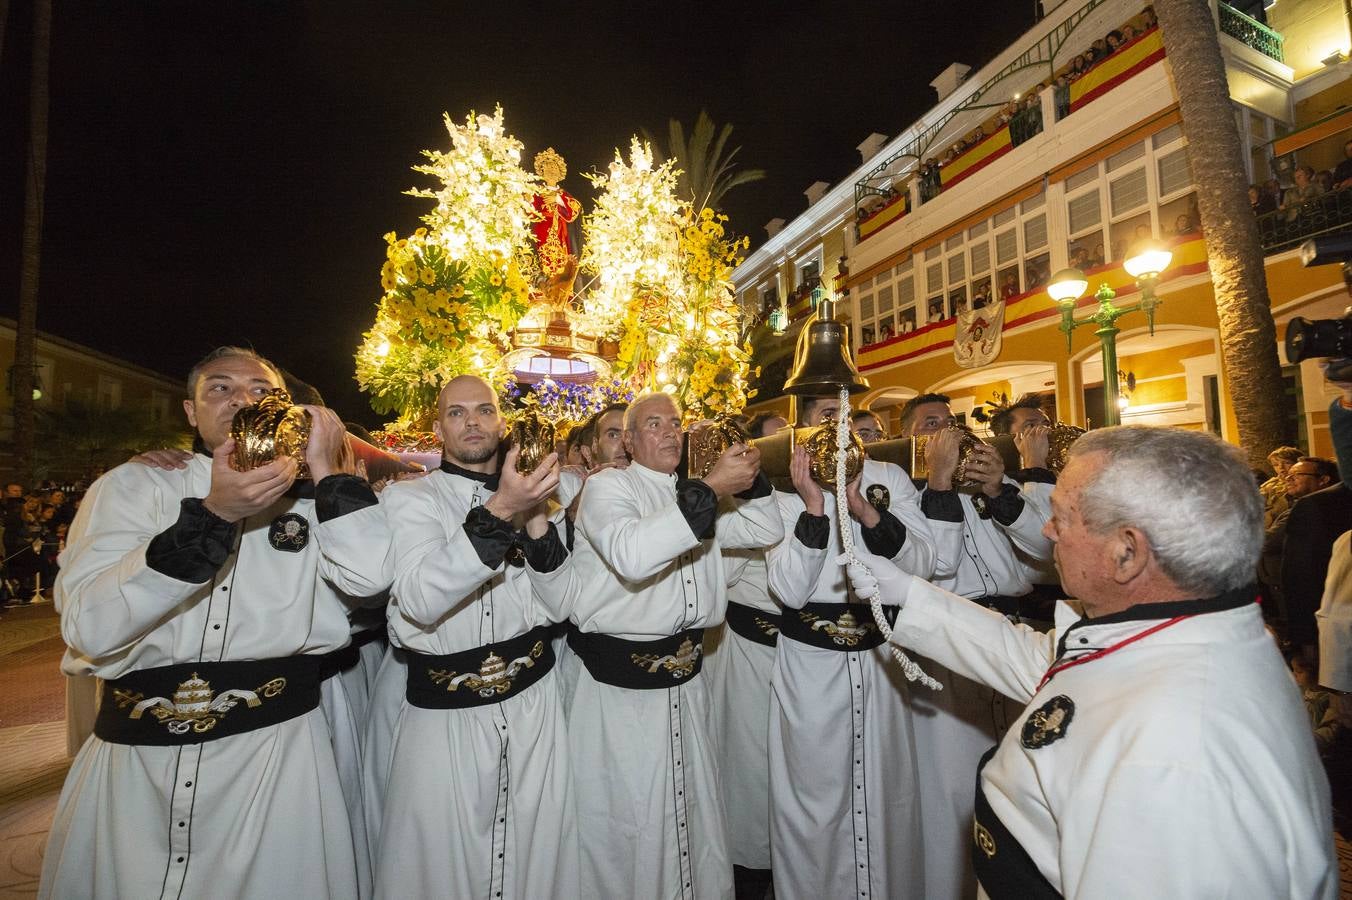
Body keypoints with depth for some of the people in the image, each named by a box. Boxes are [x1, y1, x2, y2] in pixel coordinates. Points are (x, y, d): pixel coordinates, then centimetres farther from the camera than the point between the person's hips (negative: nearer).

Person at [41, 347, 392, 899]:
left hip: (276, 748, 0)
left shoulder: (311, 500, 0)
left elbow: (367, 578, -15)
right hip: (133, 750, 1)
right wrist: (212, 516, -23)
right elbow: (90, 627, -11)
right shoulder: (132, 486, 1)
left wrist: (328, 469, -16)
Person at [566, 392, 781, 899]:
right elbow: (632, 555, -30)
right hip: (621, 683, -6)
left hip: (687, 677, 7)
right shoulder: (607, 486, -11)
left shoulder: (692, 495, 11)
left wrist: (750, 477, -5)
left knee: (696, 807, 20)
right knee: (629, 823, 9)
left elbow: (765, 532, 11)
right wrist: (712, 488, -29)